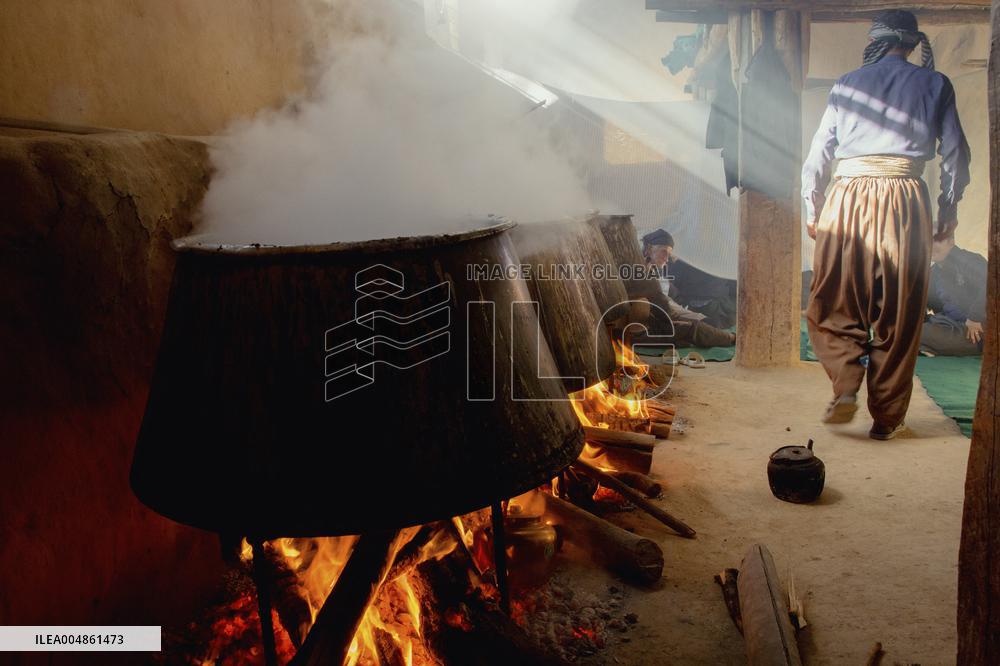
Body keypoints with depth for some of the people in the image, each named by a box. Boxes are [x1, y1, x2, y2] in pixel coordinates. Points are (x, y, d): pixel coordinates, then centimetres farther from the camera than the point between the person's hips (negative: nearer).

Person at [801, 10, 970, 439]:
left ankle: (845, 388, -9)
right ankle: (886, 419, 10)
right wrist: (949, 210, 19)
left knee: (833, 304, 10)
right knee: (899, 315, 6)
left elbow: (819, 151, 10)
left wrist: (812, 207, 18)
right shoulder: (935, 85, 11)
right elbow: (955, 154, 9)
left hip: (848, 198, 0)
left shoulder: (847, 84, 11)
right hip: (905, 201, 0)